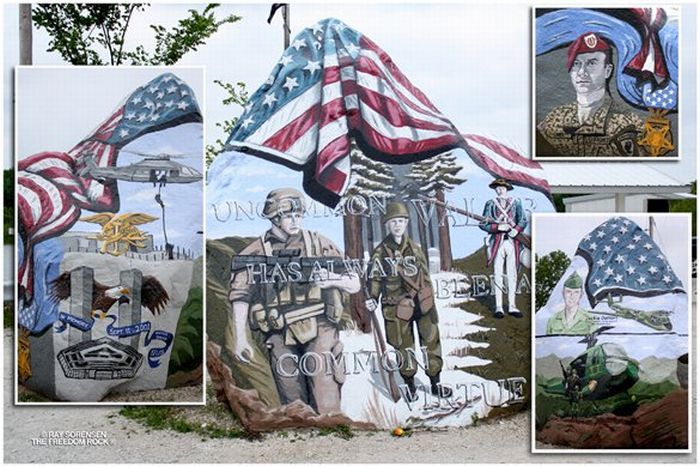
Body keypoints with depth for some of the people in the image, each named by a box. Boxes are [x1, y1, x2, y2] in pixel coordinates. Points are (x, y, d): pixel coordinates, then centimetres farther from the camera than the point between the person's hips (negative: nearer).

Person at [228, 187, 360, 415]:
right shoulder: (255, 253, 4)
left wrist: (333, 279, -13)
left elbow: (354, 284, 7)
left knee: (326, 403, -9)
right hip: (280, 337, 1)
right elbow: (240, 296, 6)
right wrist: (240, 338, 0)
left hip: (318, 330, -1)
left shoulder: (319, 243, 5)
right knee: (292, 402, 10)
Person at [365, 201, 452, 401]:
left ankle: (436, 383, 22)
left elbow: (425, 277, 12)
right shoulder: (380, 252, -3)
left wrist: (431, 304, 12)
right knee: (404, 348, 7)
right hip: (397, 307, -3)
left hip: (422, 303, 3)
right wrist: (372, 299, -16)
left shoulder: (414, 248, 6)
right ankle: (410, 385, 24)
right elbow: (374, 279, 1)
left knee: (431, 342, 8)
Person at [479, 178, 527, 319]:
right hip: (497, 242, -1)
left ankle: (512, 306, 9)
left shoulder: (516, 203, 11)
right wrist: (498, 227, -13)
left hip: (513, 242, 1)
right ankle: (498, 307, 3)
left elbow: (523, 221, 5)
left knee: (512, 275, 4)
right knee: (498, 275, -1)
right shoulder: (490, 204, 7)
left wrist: (516, 230, -14)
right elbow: (483, 224, 1)